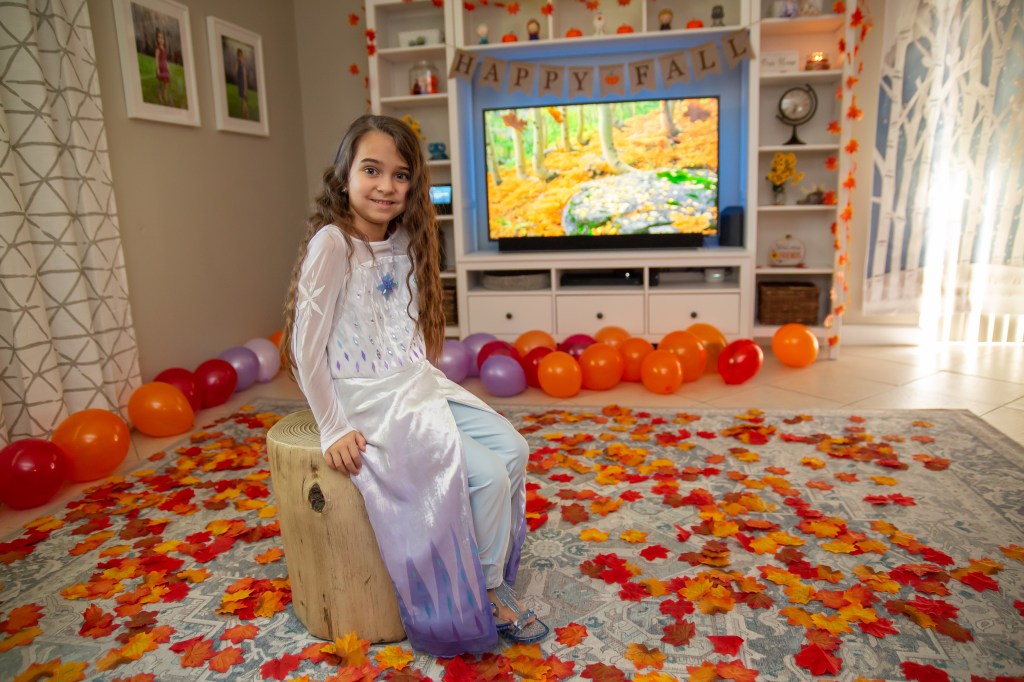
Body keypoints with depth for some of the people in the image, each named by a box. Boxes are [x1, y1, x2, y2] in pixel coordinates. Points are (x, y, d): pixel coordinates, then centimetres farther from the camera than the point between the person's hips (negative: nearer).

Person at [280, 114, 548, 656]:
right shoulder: (332, 243, -16)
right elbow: (306, 346, -16)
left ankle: (496, 578, 13)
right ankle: (487, 592, 11)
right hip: (371, 402, -7)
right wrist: (334, 428, -14)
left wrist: (427, 383, 6)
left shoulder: (405, 241, 7)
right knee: (487, 475, -14)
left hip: (418, 386, 8)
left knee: (512, 448, -3)